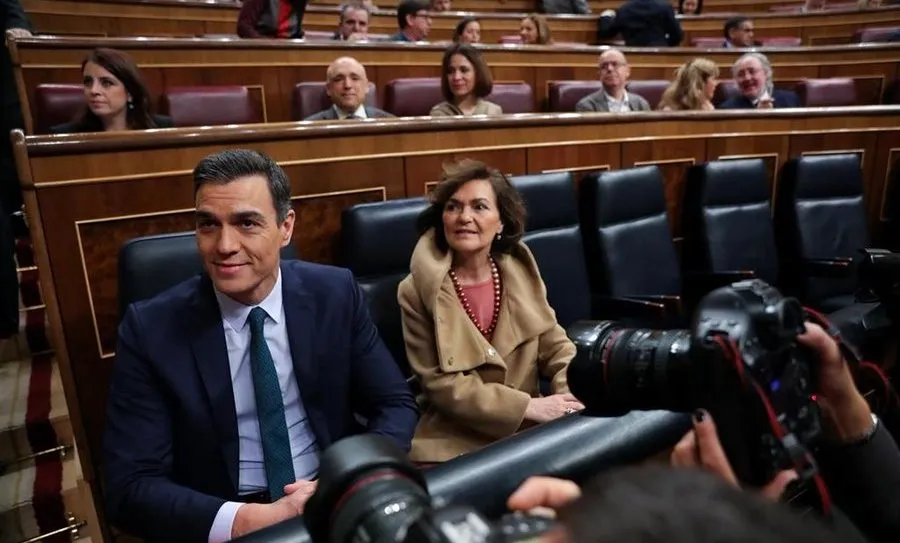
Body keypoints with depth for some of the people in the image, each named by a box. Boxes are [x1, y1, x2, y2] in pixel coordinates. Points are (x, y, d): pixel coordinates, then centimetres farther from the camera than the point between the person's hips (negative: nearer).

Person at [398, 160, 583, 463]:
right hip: (456, 444, -4)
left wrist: (571, 399, -15)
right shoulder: (417, 291, -10)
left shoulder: (520, 272, 1)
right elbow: (441, 382, -13)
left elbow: (554, 345, 5)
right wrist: (529, 406, -18)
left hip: (530, 431, 5)